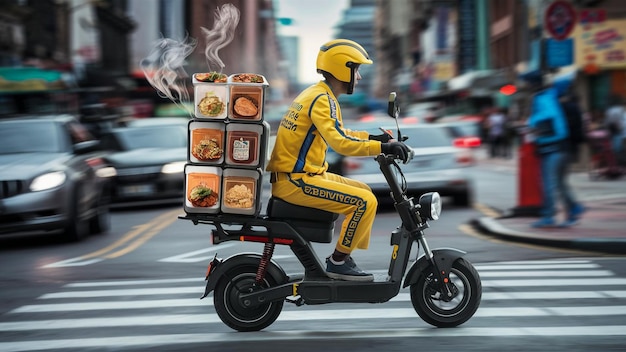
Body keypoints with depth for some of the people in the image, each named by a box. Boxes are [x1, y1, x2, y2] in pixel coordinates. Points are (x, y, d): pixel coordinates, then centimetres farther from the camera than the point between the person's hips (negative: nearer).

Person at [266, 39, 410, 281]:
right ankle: (338, 263, -6)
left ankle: (341, 257, 18)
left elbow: (338, 133, 29)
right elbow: (340, 143, -31)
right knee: (365, 202, -16)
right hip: (295, 181, -11)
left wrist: (374, 137, 18)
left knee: (363, 191, 18)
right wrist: (383, 147, -31)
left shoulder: (316, 93, 15)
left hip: (304, 173, 11)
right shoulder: (322, 99, -17)